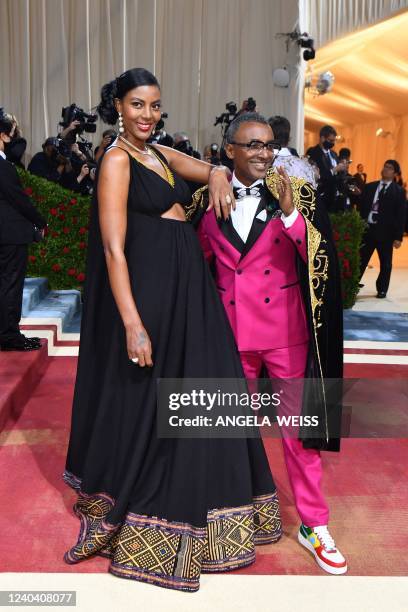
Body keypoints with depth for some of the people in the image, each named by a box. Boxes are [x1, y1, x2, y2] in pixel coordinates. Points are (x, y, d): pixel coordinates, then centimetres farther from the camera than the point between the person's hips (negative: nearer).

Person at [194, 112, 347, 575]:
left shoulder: (296, 194, -4)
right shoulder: (209, 198, 2)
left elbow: (319, 257, -12)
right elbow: (200, 259, 14)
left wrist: (289, 211, -23)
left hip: (285, 328, -2)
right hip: (231, 327, 2)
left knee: (297, 424, 3)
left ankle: (313, 524, 18)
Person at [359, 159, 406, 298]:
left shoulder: (398, 191, -1)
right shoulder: (369, 187, 10)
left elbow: (401, 215, -4)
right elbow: (362, 207, 10)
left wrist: (398, 237, -9)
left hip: (385, 232, -2)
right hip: (367, 229, 2)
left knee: (385, 263, 9)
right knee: (360, 260, 6)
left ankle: (382, 289, 23)